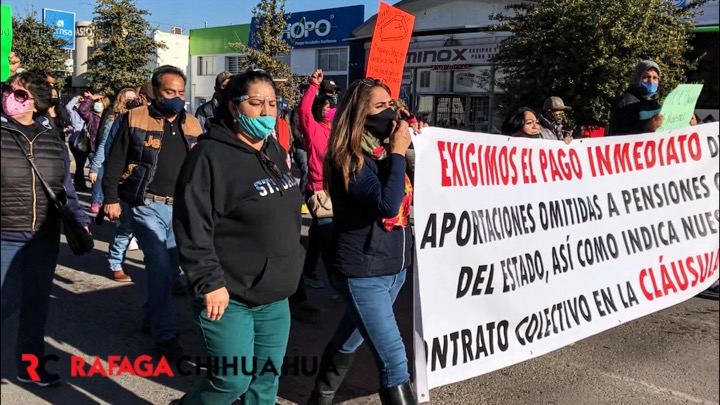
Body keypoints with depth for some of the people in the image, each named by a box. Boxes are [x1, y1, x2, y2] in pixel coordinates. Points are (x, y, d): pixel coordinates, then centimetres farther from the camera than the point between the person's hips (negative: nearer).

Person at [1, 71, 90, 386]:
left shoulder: (52, 134, 4)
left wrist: (79, 219, 9)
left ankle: (30, 366, 29)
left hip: (45, 237, 4)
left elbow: (64, 183, 11)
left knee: (37, 301, 12)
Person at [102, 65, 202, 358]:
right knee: (159, 266, -12)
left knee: (172, 268, 13)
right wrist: (111, 198, -7)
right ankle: (164, 334, -2)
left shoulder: (192, 125, 11)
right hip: (148, 206, -5)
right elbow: (115, 162, -2)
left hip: (181, 208, 5)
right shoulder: (136, 119, -2)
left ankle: (152, 316, 36)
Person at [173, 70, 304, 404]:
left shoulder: (275, 152, 9)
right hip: (228, 296, -7)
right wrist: (210, 283, -22)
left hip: (274, 296, 8)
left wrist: (289, 262, 20)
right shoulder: (211, 155, -17)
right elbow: (192, 227, -21)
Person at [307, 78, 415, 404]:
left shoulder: (387, 151, 6)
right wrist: (398, 154, -19)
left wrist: (405, 152, -4)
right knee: (394, 361, -10)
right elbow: (387, 206, -29)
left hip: (395, 266, 8)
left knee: (350, 340, 23)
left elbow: (412, 197, 6)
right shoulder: (347, 160, -17)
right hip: (362, 272, -8)